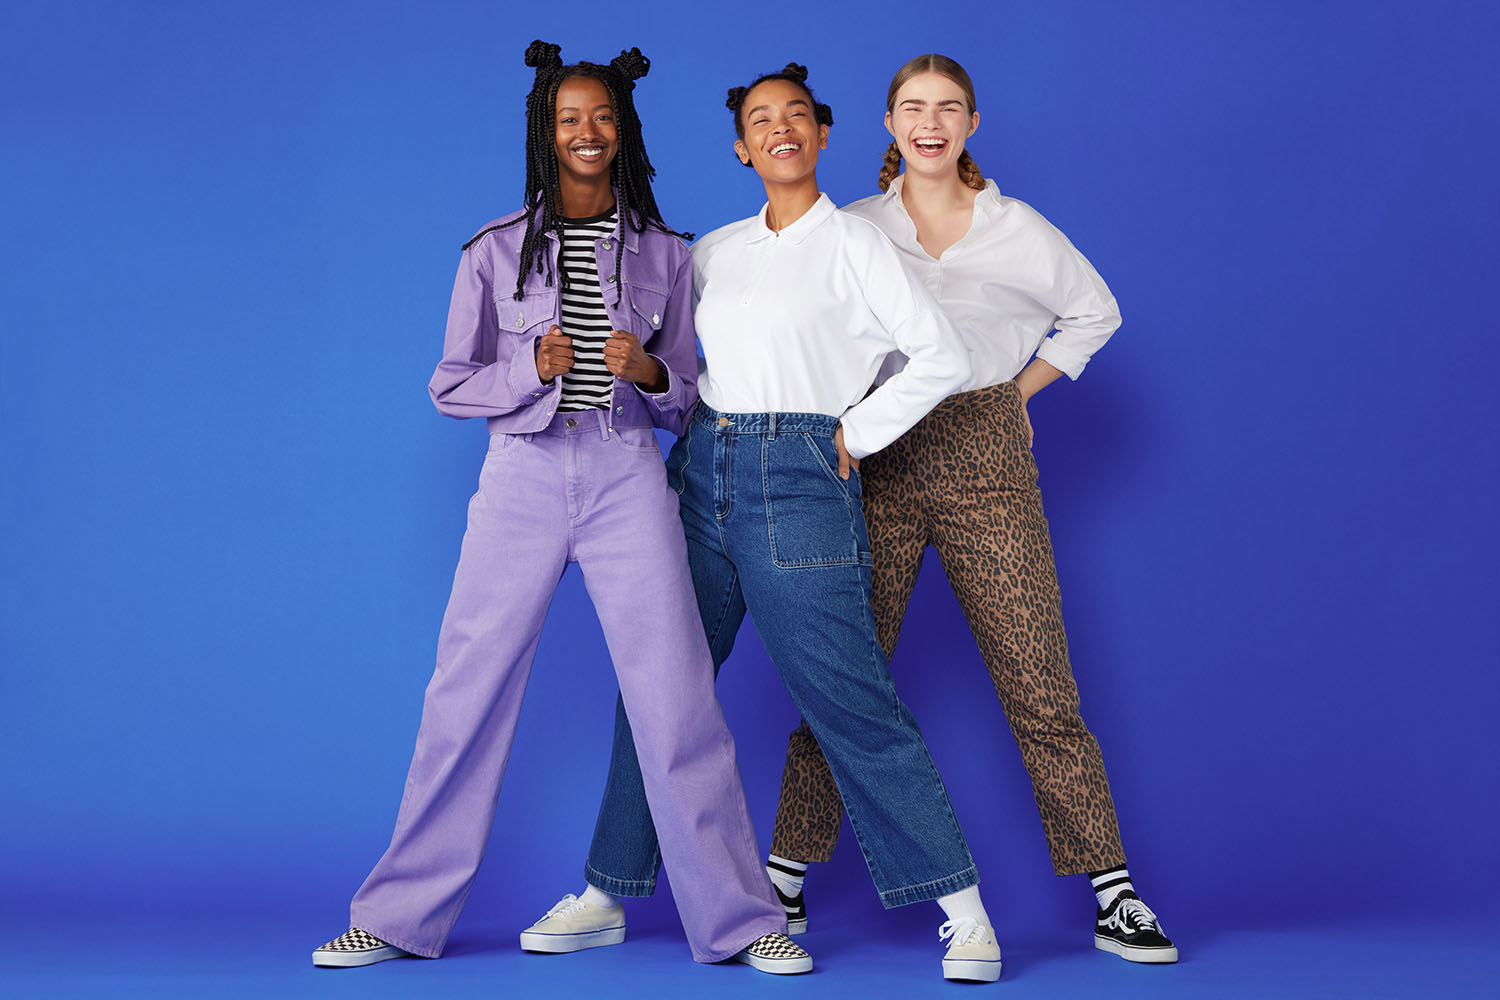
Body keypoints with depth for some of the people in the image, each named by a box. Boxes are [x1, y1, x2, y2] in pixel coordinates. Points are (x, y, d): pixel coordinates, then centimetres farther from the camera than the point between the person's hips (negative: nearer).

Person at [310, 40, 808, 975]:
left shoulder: (665, 254, 10)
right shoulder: (496, 251, 7)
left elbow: (685, 396, 13)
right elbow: (450, 383, 7)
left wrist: (648, 370, -9)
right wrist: (531, 370, -11)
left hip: (628, 478, 0)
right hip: (522, 477, 0)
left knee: (679, 696, -4)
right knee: (468, 692, 1)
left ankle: (740, 919, 8)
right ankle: (403, 915, 15)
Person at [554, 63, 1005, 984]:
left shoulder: (854, 242, 1)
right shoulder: (714, 251, 15)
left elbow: (942, 358, -6)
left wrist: (853, 437, -5)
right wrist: (696, 434, 12)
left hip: (799, 481, -5)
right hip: (703, 473, 5)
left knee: (850, 700, -7)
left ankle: (965, 908, 1)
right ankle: (609, 891, 18)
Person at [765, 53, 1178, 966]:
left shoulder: (1018, 230, 6)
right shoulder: (851, 230, 7)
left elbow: (1096, 313, 20)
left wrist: (1018, 391, 13)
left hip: (985, 460, 0)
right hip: (878, 458, 1)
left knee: (1040, 685, -3)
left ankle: (1114, 894, 5)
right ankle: (787, 876, 13)